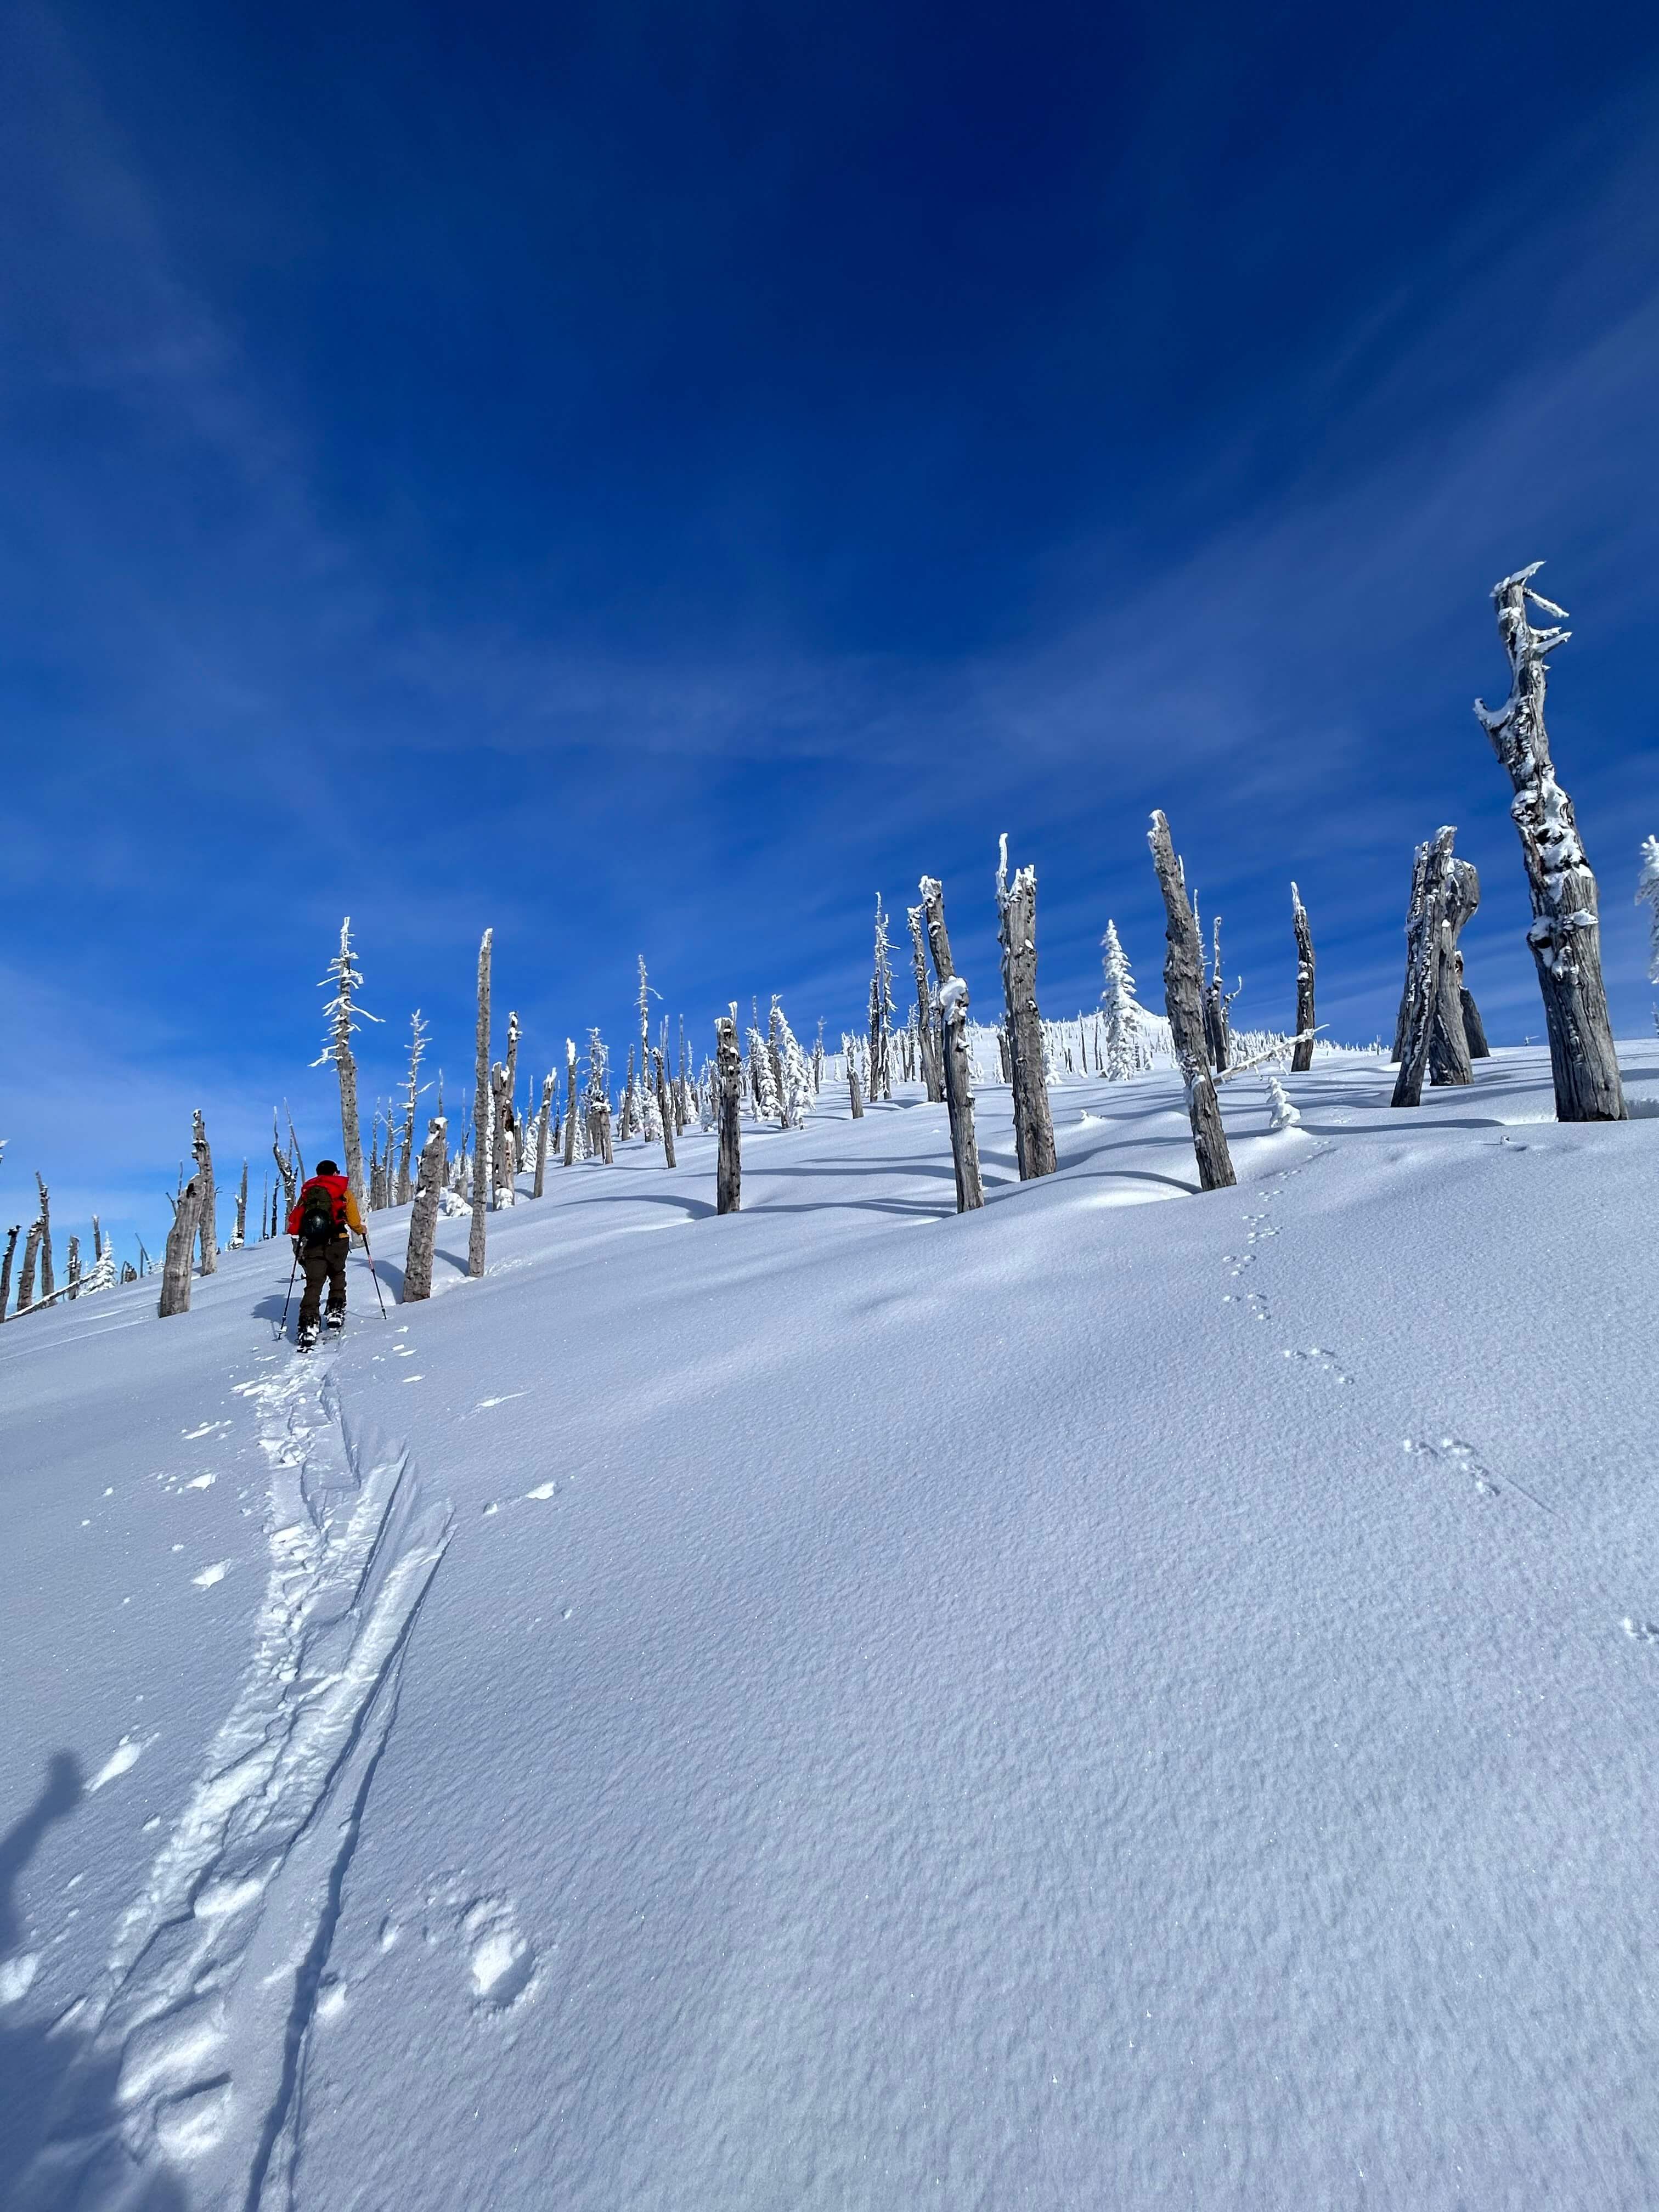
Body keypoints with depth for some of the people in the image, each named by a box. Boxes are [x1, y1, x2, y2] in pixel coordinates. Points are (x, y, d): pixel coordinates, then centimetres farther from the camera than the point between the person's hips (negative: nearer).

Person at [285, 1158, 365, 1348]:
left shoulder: (306, 1191, 20)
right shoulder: (343, 1190, 12)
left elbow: (295, 1220, 15)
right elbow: (354, 1219, 7)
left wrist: (298, 1243, 24)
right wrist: (362, 1231, 26)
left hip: (312, 1243, 2)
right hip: (337, 1241, -2)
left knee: (313, 1284, 0)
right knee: (337, 1275, 21)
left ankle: (309, 1323, -13)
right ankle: (336, 1311, 11)